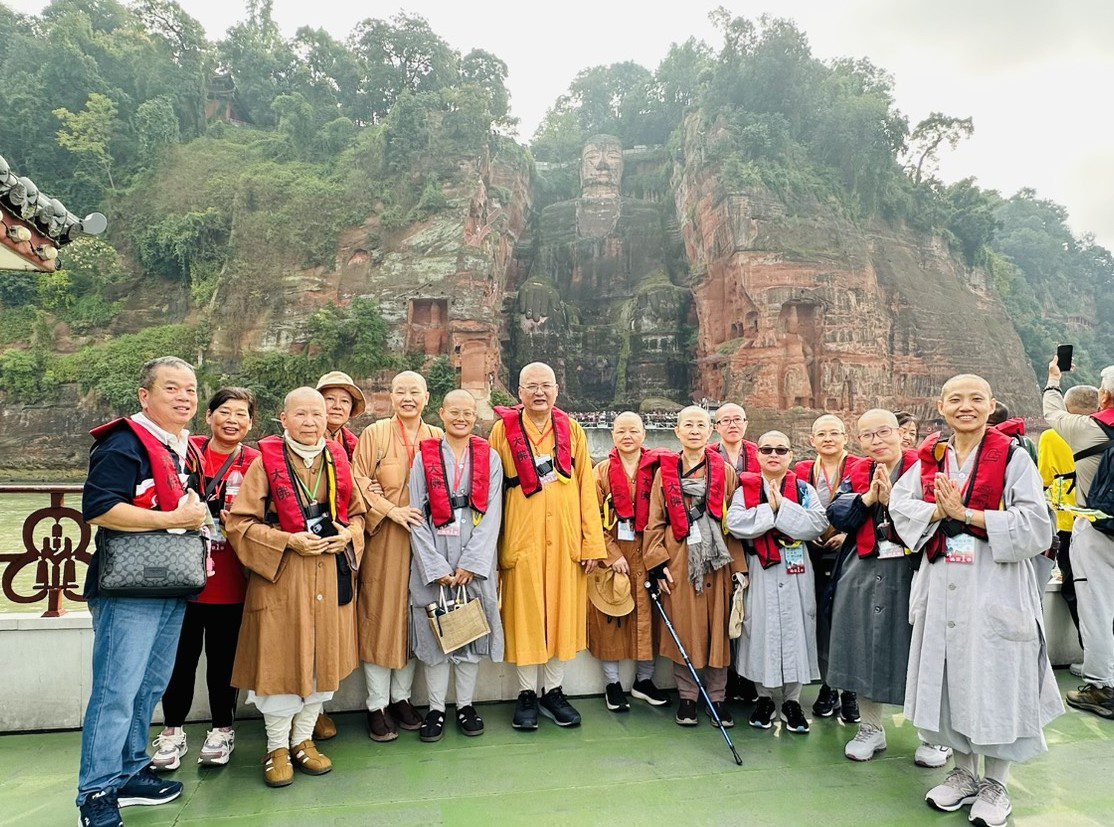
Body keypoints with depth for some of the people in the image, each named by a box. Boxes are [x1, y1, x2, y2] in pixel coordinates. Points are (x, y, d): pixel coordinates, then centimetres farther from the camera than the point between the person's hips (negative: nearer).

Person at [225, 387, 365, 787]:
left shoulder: (337, 459, 6)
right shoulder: (265, 462, -6)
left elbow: (357, 511, 14)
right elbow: (241, 523, -7)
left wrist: (348, 535, -7)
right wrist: (289, 540, -18)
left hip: (330, 574, 4)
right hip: (281, 574, -4)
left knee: (322, 657, 11)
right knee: (280, 658, 4)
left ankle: (303, 738, 29)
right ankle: (277, 747, 24)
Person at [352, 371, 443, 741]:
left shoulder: (438, 438, 7)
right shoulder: (374, 434, -2)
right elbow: (359, 483, -5)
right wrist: (393, 509, -14)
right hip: (383, 539, -3)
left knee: (413, 616, 9)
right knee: (380, 616, 2)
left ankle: (401, 697, 24)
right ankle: (377, 706, 15)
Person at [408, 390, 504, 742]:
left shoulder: (490, 457, 5)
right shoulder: (425, 456, 3)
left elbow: (492, 514, -2)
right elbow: (417, 517, -2)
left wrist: (470, 563, -10)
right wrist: (437, 568, -9)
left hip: (475, 561, 1)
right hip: (433, 559, 0)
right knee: (434, 630, 5)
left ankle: (466, 705, 24)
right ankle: (436, 709, 20)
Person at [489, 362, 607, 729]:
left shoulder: (571, 428, 6)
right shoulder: (504, 429, 0)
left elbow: (586, 486, 4)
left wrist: (592, 542, 0)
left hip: (565, 537, 2)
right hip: (522, 537, -2)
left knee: (563, 612, 8)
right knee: (525, 614, 5)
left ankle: (553, 691, 25)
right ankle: (526, 695, 22)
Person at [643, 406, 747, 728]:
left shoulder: (725, 471, 5)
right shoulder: (665, 471, 5)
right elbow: (655, 521, 5)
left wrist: (739, 567, -2)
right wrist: (658, 563, -3)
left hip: (717, 560, 0)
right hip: (679, 562, 0)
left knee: (718, 628, 6)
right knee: (683, 629, 5)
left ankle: (718, 697, 21)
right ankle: (687, 697, 21)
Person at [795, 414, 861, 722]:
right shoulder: (801, 471, 8)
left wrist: (850, 534, -14)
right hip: (814, 556, 3)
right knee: (821, 622, 7)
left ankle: (850, 692, 15)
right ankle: (827, 687, 22)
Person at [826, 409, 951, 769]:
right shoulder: (856, 474, 10)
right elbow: (837, 516, -2)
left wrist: (892, 499, -22)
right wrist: (868, 498, -15)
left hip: (912, 572, -4)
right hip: (864, 574, 4)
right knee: (864, 649, 11)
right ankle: (871, 729, 28)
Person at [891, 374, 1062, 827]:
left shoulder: (1013, 456, -5)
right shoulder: (930, 458, 7)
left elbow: (1036, 524, -12)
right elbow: (899, 505, 4)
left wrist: (966, 514, -16)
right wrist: (938, 511, -14)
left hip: (995, 585, -4)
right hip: (941, 585, 4)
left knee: (994, 677, 3)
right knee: (949, 673, 11)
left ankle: (995, 785, 23)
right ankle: (964, 772, 29)